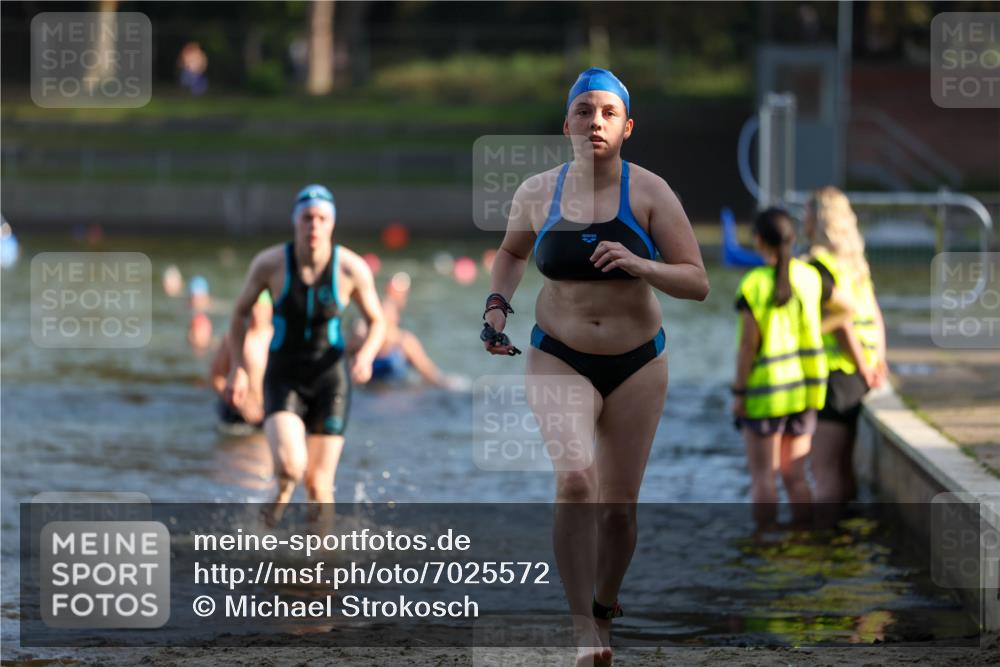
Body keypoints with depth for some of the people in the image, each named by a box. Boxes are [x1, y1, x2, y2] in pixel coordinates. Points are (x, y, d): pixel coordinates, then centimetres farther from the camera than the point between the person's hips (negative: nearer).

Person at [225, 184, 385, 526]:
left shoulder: (352, 268, -14)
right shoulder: (270, 263, -14)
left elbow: (377, 322, 1)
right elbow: (240, 311, 4)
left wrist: (365, 356, -20)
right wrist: (239, 367, -5)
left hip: (330, 379, 1)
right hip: (284, 379, 0)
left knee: (318, 486, -3)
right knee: (290, 465, -26)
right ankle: (284, 488, 15)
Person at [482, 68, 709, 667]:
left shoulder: (649, 192, -8)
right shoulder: (537, 193, -1)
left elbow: (697, 283, -8)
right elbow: (512, 252, 21)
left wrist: (638, 264, -24)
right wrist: (497, 305, 5)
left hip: (637, 364, 0)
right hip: (559, 361, 0)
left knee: (619, 505, 7)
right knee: (575, 480, -24)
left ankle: (604, 609, 36)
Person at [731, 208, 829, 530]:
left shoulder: (754, 286, -14)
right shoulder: (809, 278, 1)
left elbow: (748, 344, -13)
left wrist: (738, 392, -7)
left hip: (765, 392, -5)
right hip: (805, 391, 5)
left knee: (762, 475, 2)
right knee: (795, 475, 10)